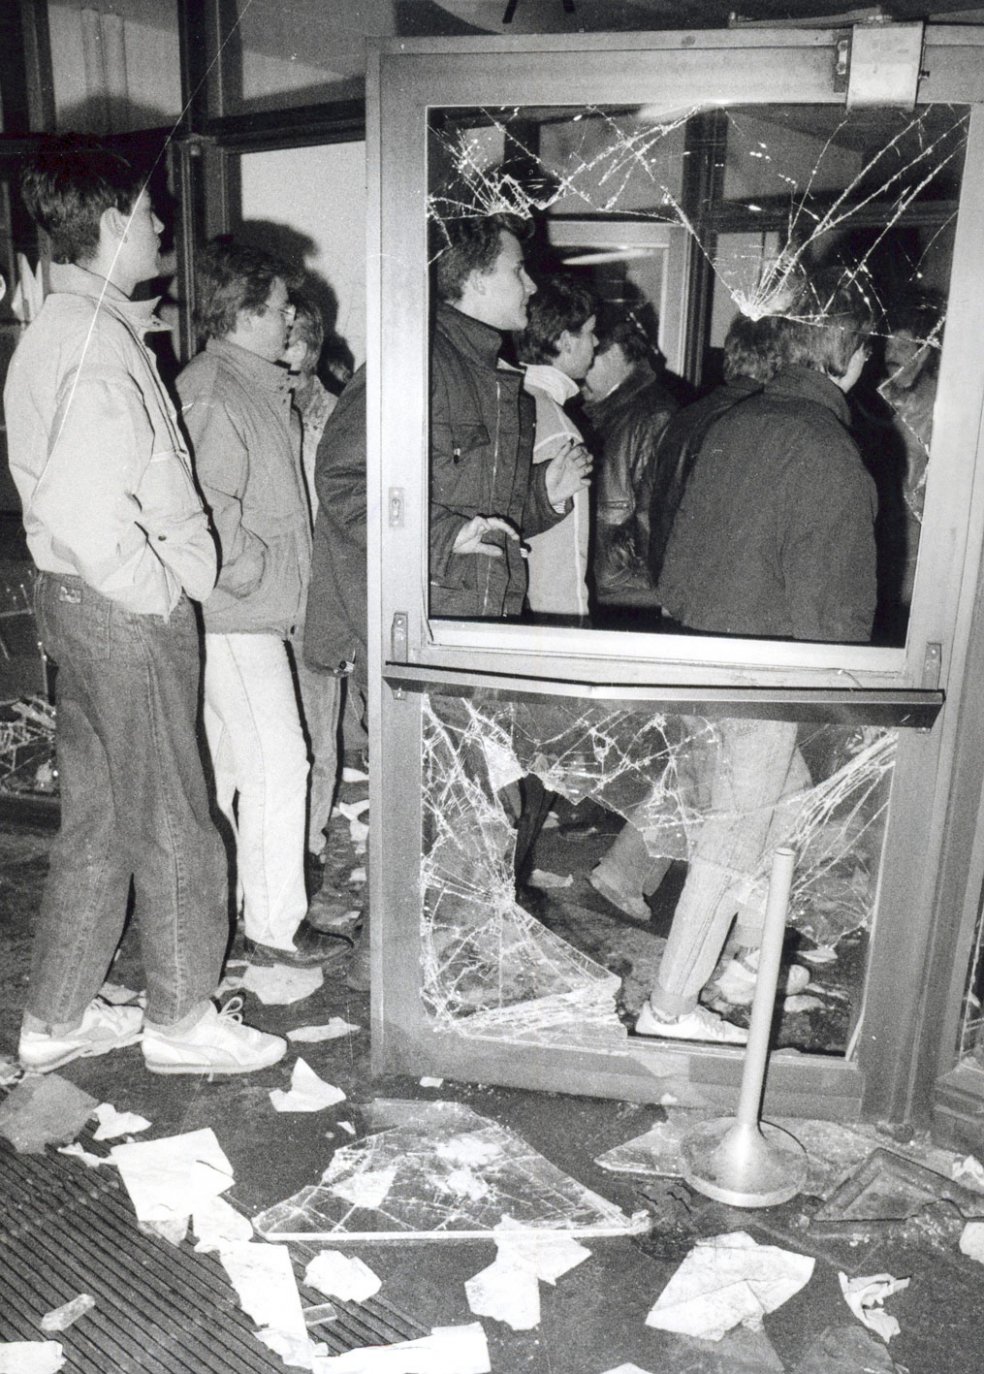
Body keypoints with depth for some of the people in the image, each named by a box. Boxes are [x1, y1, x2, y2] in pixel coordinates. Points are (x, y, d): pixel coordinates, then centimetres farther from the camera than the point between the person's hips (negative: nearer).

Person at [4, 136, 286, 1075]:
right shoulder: (102, 349, -19)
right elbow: (85, 508, -29)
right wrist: (157, 591, -17)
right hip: (128, 610, -10)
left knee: (95, 817, 17)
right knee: (168, 820, 5)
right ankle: (180, 1019, 24)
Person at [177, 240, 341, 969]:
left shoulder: (259, 386, 15)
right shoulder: (213, 398, -17)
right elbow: (209, 513, -24)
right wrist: (257, 573, -15)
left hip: (245, 613, 10)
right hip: (236, 616, -10)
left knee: (222, 765, 17)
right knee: (277, 764, -5)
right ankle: (275, 928, 7)